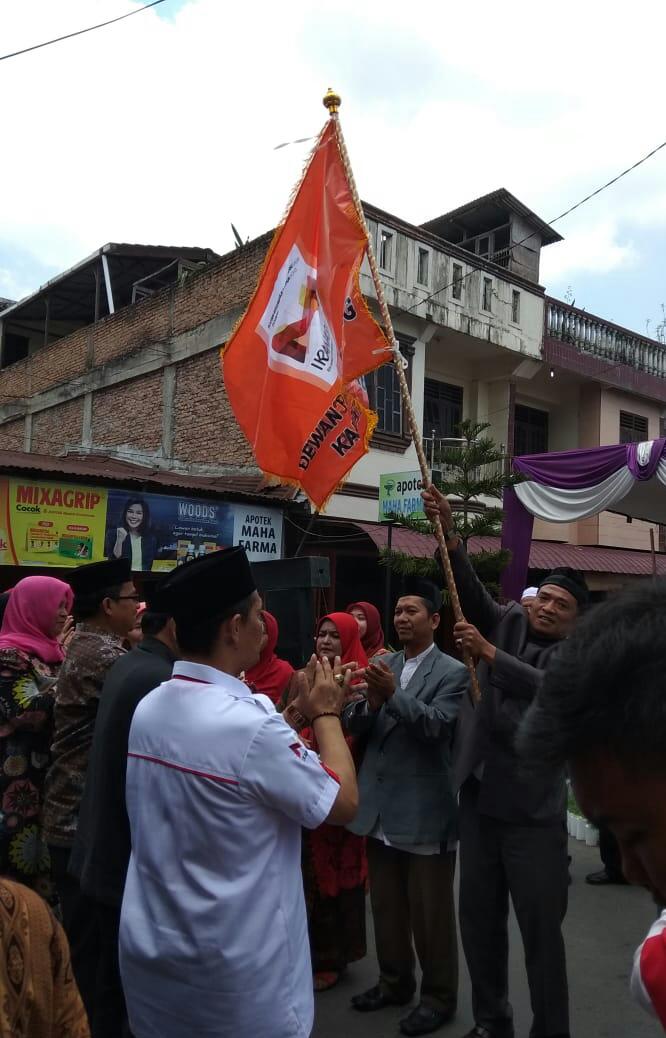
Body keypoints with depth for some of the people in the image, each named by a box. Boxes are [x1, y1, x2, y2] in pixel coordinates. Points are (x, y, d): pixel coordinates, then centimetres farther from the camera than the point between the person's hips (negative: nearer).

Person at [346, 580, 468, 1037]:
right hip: (380, 805, 6)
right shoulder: (383, 664, 5)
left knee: (430, 910, 10)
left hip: (424, 810, -5)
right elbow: (353, 724, 0)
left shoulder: (452, 672, -10)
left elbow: (434, 726, -22)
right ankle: (395, 981, 40)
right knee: (386, 905, 21)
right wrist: (370, 702, -20)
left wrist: (394, 694, -32)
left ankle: (440, 995, 30)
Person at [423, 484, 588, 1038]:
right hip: (478, 802, 4)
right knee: (479, 920, 15)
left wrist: (488, 653, -30)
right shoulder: (507, 622, 7)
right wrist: (449, 532, -21)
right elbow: (471, 589, -8)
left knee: (541, 931, 5)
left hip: (533, 813, -4)